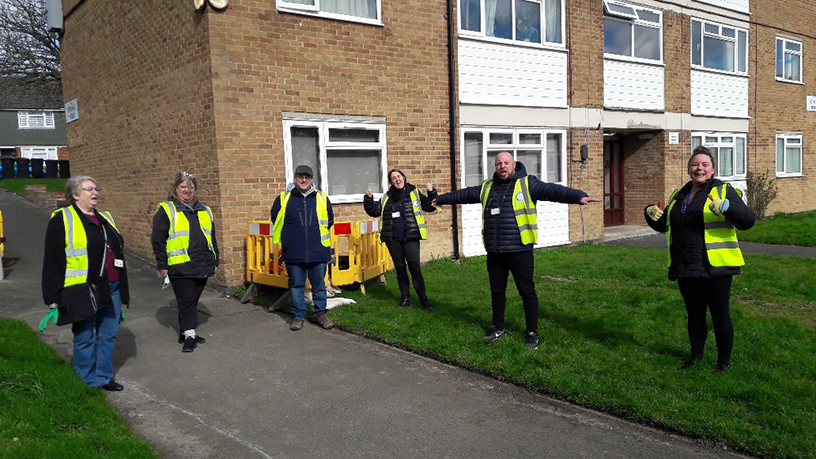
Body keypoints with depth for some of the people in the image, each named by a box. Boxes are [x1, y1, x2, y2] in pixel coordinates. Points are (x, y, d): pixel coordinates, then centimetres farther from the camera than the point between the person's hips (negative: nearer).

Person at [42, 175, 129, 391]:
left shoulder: (105, 218, 16)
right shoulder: (62, 220, -5)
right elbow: (53, 260, -8)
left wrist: (122, 289, 22)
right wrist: (52, 296, -10)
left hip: (111, 289, 7)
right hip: (83, 292, -6)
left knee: (108, 335, 12)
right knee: (84, 338, 5)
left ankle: (103, 377, 25)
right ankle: (88, 382, 19)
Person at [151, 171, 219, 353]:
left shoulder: (205, 211, 16)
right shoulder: (166, 210, -1)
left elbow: (212, 239, 21)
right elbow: (157, 240, -3)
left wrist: (215, 261, 18)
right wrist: (162, 265, -7)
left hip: (202, 266, 5)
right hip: (180, 267, -5)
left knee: (192, 300, 12)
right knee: (186, 300, -3)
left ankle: (185, 331, 24)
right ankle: (189, 334, 7)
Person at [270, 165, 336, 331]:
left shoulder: (322, 198, 4)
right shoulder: (283, 199, 1)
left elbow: (329, 222, 17)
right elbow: (276, 223, 14)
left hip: (318, 253, 1)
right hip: (293, 253, 0)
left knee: (319, 284, 9)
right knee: (296, 285, 8)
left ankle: (321, 313, 23)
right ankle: (298, 316, 20)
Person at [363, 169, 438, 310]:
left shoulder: (414, 193, 4)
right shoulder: (386, 198, 11)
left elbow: (430, 207, 3)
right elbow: (374, 211, 13)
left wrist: (432, 193, -13)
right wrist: (368, 199, -2)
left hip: (410, 238, -3)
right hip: (392, 239, 3)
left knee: (415, 267, -8)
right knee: (400, 268, 10)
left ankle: (423, 299, -1)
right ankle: (405, 297, 21)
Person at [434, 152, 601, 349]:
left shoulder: (527, 183, -3)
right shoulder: (487, 187, 13)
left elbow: (552, 190, -16)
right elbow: (464, 194, 26)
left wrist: (579, 196, -30)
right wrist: (441, 199, 35)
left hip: (519, 250, -5)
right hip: (494, 251, 5)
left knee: (527, 291, 1)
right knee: (496, 291, 16)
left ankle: (532, 332, 15)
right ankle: (498, 328, 33)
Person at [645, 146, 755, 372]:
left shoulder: (724, 191, -2)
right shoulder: (679, 196, 14)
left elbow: (747, 221, -14)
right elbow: (663, 225, 23)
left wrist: (726, 206, -32)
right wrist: (650, 213, 2)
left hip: (715, 267, -5)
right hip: (685, 269, 5)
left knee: (720, 315, 3)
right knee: (694, 314, 16)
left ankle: (724, 362, 18)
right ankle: (696, 356, 30)